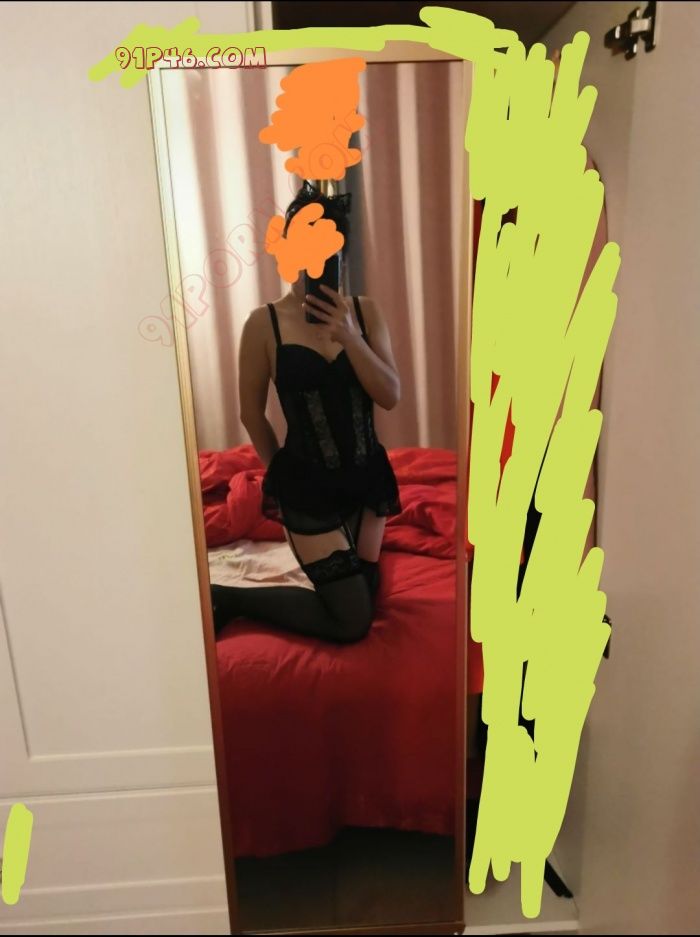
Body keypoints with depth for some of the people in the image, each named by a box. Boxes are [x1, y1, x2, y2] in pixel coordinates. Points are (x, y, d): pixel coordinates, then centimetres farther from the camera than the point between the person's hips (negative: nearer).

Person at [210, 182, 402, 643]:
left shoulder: (365, 311, -2)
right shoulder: (265, 323, -12)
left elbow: (391, 396, -10)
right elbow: (252, 414, -1)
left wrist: (349, 336, -22)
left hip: (369, 475, 5)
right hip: (309, 486, -4)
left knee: (364, 594, 18)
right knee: (351, 623, -3)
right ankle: (228, 598, 13)